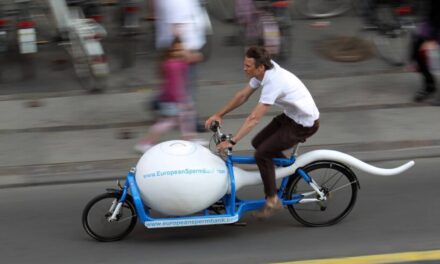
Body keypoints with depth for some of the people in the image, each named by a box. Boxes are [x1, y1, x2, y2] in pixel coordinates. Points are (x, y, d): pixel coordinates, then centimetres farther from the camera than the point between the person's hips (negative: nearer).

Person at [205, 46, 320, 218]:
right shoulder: (265, 72, -5)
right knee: (258, 143, 11)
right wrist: (219, 114, 6)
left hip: (305, 124, -9)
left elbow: (254, 118, -34)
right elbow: (242, 95, 7)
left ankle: (272, 201, 0)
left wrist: (231, 142, -33)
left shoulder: (273, 82, -31)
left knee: (262, 153, -13)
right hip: (291, 115, 9)